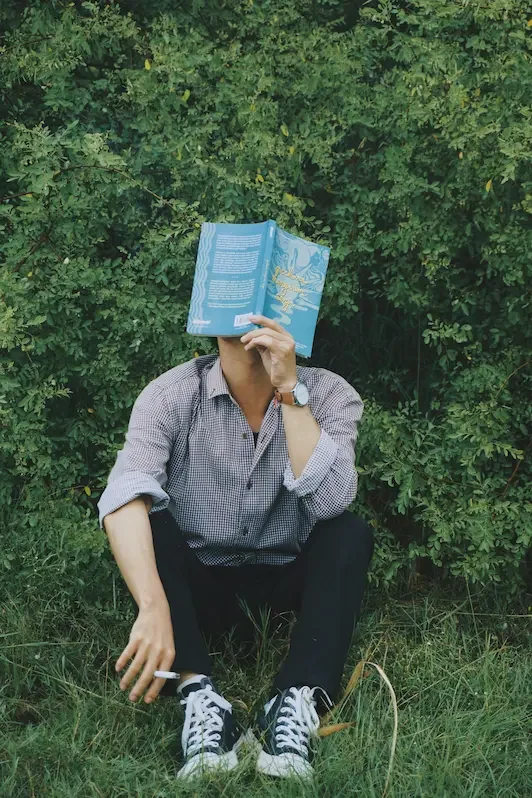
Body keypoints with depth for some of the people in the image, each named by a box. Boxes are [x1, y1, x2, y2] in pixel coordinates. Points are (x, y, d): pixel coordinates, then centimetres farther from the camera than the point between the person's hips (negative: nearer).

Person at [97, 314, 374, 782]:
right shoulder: (172, 395, -14)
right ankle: (201, 699, -38)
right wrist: (154, 610, -46)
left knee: (352, 533, -25)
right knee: (149, 520, -26)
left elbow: (329, 501, -27)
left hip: (287, 586, 1)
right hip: (198, 588, 0)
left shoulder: (329, 394, -11)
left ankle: (297, 705, -38)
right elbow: (124, 499, -31)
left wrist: (290, 391, -31)